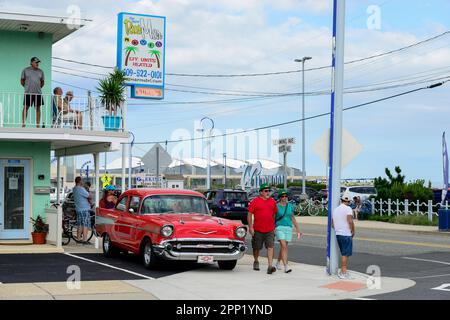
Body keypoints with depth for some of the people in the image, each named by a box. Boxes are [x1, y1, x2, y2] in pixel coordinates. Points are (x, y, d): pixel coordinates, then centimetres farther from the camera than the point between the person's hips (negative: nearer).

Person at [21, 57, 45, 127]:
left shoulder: (40, 71, 9)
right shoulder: (26, 70, 2)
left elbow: (42, 82, 19)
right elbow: (22, 81, 8)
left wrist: (39, 87, 9)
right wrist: (26, 87, 5)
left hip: (38, 93, 3)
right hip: (28, 93, -3)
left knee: (38, 108, 2)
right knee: (26, 107, -3)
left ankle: (38, 124, 5)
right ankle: (23, 124, 1)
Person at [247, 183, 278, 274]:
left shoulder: (272, 201, 8)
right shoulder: (255, 201, -3)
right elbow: (249, 214, -4)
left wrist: (274, 227, 15)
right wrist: (250, 227, -10)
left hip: (270, 230, 2)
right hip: (258, 230, -2)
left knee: (270, 247, -10)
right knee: (256, 248, 12)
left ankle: (270, 266, -16)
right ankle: (256, 262, 36)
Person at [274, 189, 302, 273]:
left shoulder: (290, 206, 7)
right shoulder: (276, 206, -4)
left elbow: (293, 218, 14)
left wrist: (298, 230, 13)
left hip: (288, 228, 4)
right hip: (279, 227, -4)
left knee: (283, 247, 11)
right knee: (284, 246, -16)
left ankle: (278, 263, 34)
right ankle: (286, 266, -20)